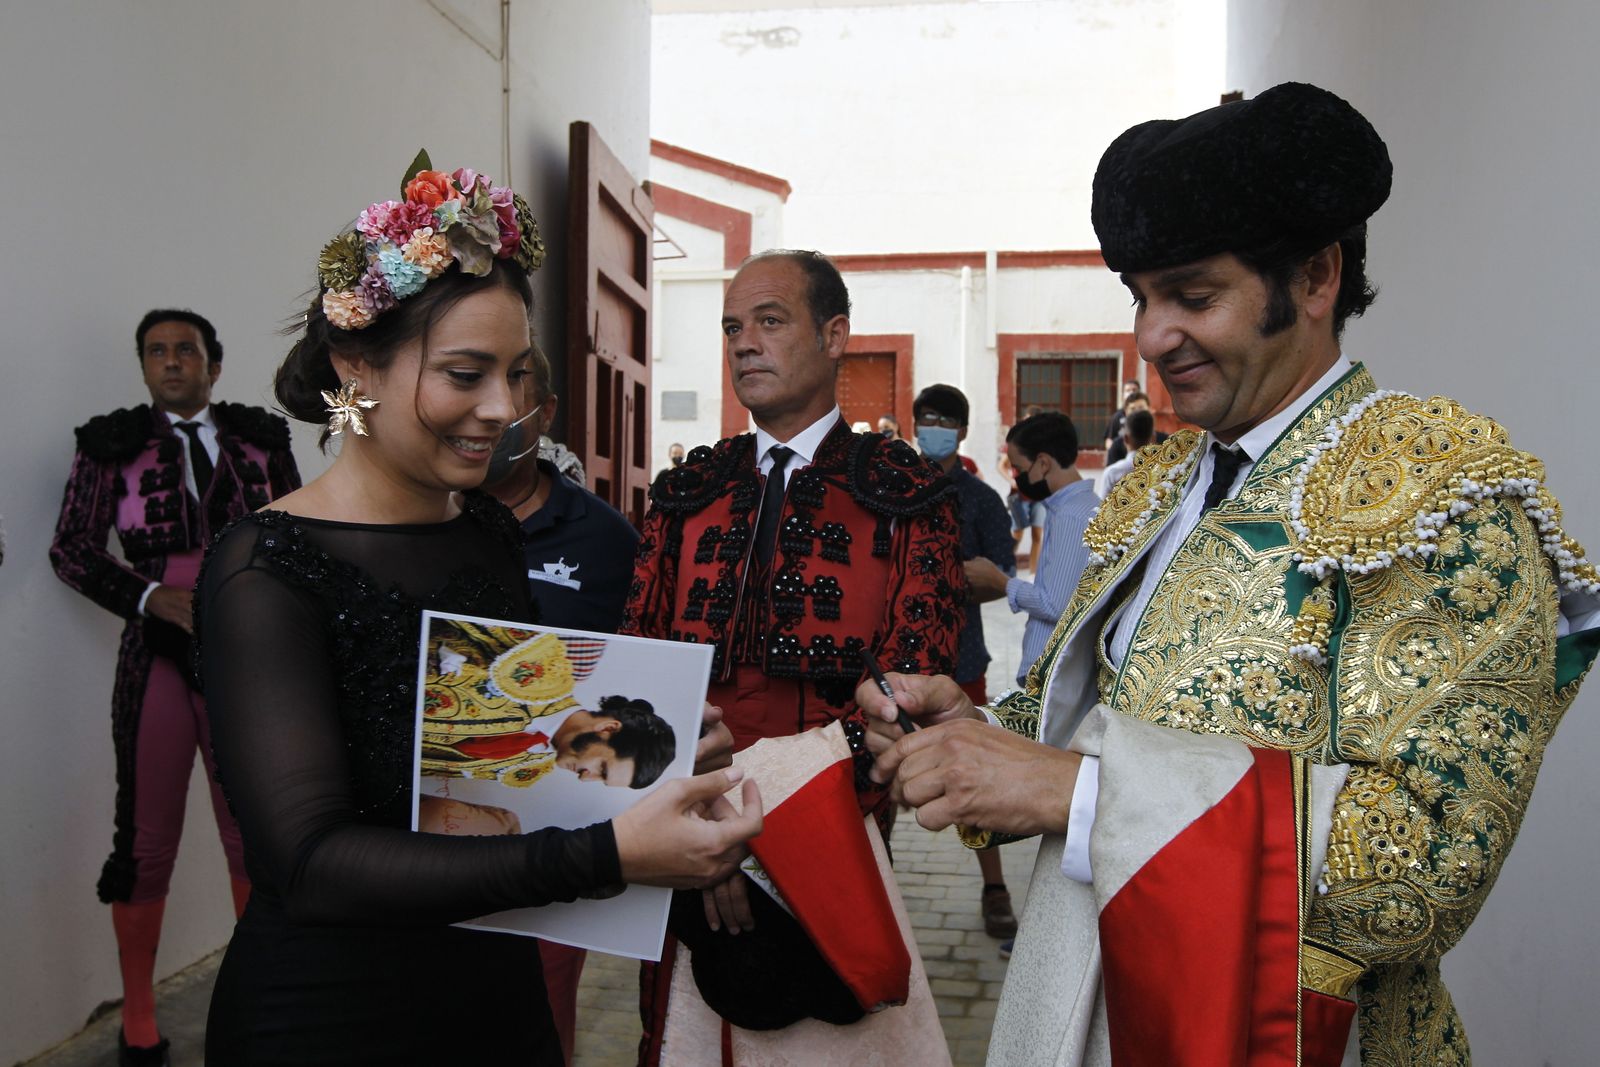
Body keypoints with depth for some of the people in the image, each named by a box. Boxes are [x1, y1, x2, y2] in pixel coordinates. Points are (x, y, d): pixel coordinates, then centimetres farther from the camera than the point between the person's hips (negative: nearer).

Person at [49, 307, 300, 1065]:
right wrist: (155, 598, -13)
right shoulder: (113, 444, 3)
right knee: (147, 838, 5)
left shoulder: (260, 440, 7)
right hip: (158, 658, -1)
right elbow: (70, 549, 0)